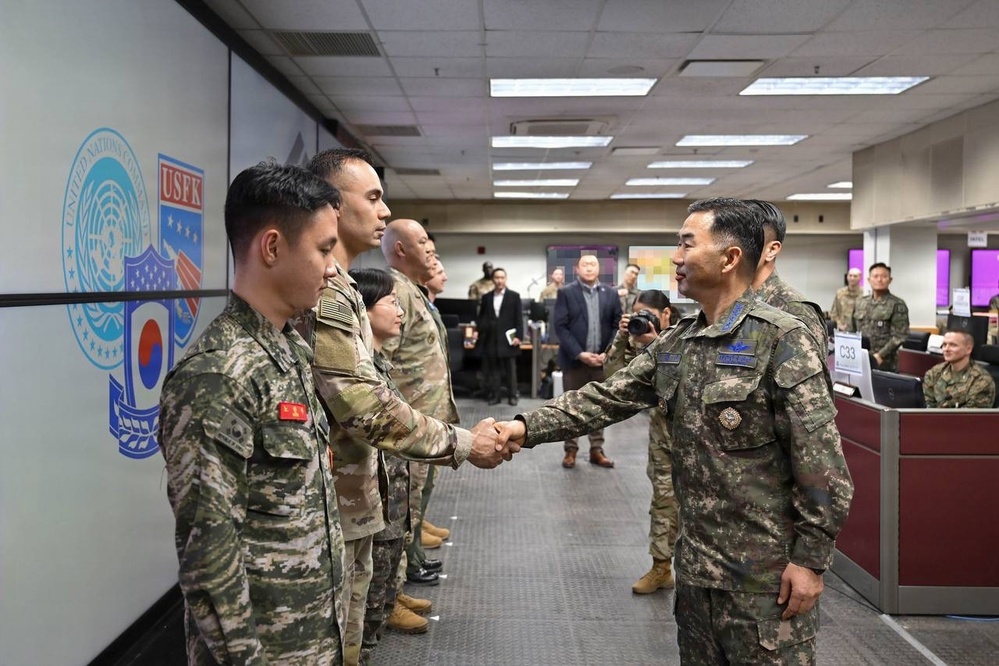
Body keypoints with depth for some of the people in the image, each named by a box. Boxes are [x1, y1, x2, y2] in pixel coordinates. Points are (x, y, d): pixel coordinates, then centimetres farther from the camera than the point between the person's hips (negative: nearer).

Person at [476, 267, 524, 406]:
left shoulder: (514, 296, 2)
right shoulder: (486, 297, 11)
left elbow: (519, 318, -2)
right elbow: (480, 317, 14)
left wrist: (518, 336, -9)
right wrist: (482, 326, -4)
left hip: (508, 339, -2)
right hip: (491, 340, 2)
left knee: (510, 369, 5)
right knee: (492, 370, 5)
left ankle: (512, 395, 12)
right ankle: (494, 396, 10)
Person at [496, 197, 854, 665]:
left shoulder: (782, 340, -16)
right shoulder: (674, 344, 6)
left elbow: (821, 464, -17)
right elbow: (606, 397, 5)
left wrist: (810, 559, -16)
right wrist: (527, 427, -5)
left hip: (765, 571, -7)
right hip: (696, 561, 7)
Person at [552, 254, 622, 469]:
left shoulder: (611, 294, 8)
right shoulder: (566, 293, -1)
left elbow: (617, 326, 4)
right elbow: (560, 326, -8)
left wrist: (607, 353, -9)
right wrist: (579, 354, -16)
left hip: (602, 360, 3)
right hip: (574, 360, -2)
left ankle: (596, 450, 18)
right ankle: (570, 450, 14)